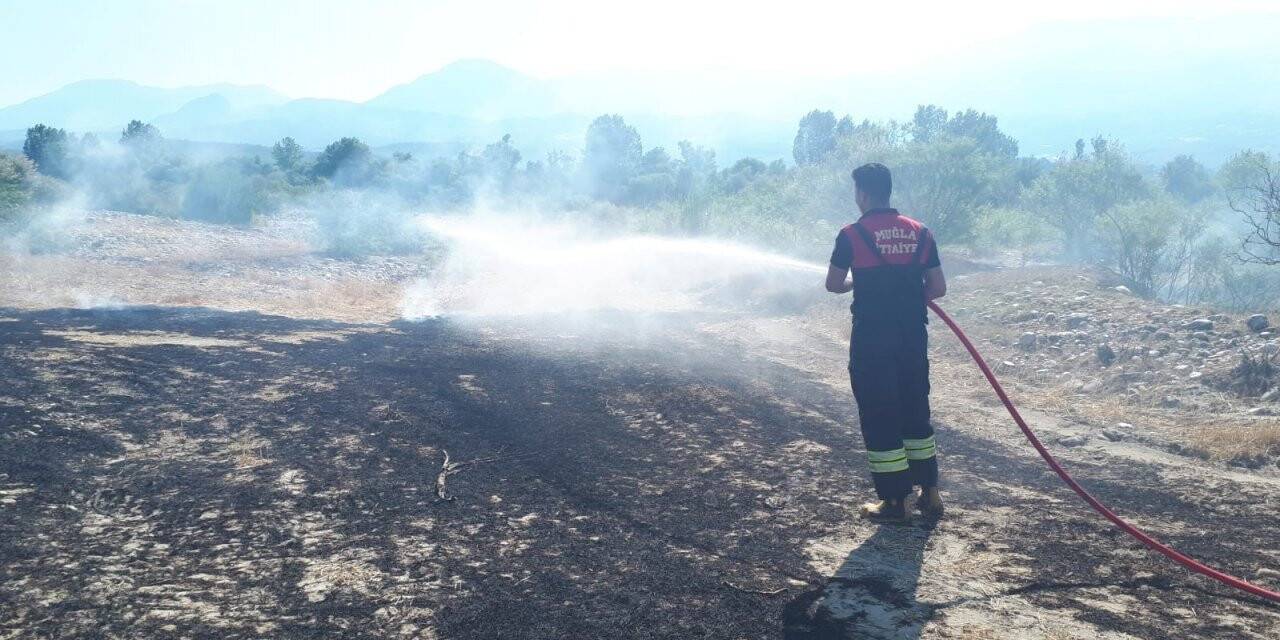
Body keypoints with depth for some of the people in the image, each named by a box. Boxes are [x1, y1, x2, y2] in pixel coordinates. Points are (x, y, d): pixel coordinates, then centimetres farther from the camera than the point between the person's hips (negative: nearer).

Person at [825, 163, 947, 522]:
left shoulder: (852, 235, -9)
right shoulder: (919, 232, 4)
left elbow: (834, 285, 1)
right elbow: (938, 288, 4)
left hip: (872, 339, -5)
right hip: (913, 336, 5)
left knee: (878, 416, 4)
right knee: (916, 412, 17)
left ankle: (894, 502, 8)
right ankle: (930, 494, 21)